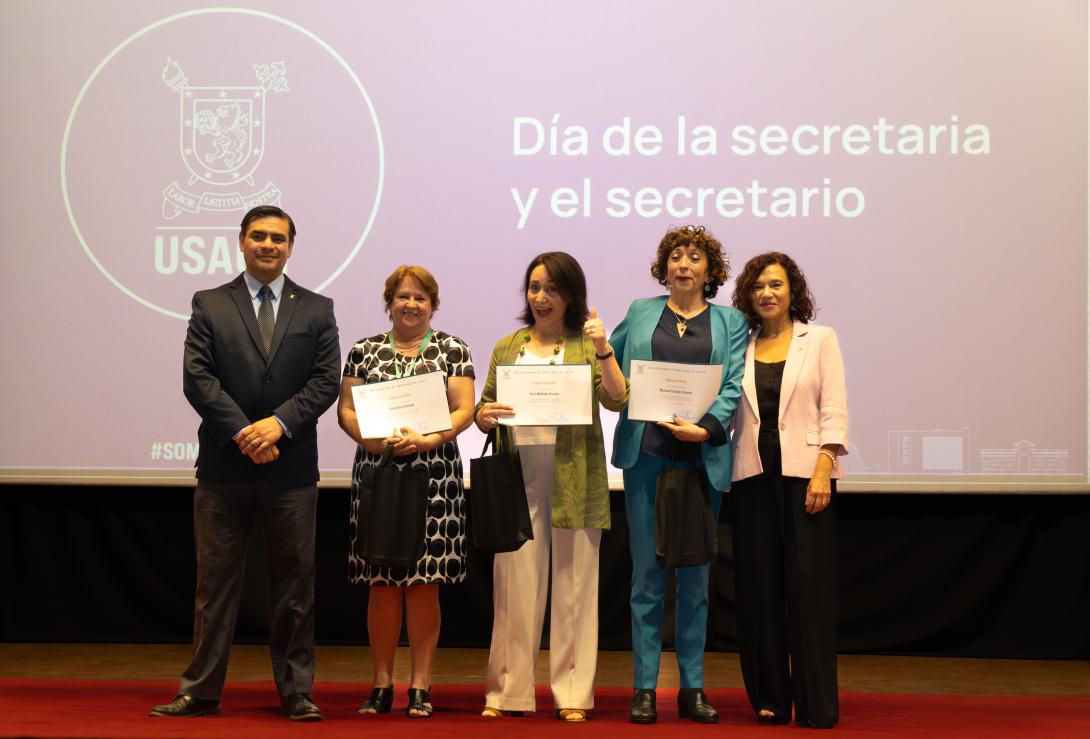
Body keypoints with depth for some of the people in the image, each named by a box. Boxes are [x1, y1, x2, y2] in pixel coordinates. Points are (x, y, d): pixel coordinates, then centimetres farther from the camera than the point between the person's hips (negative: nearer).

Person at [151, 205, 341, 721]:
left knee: (295, 583, 5)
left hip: (291, 467, 1)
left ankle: (296, 692, 13)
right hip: (224, 466, 0)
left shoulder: (316, 309, 9)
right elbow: (197, 378, -3)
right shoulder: (209, 305, 7)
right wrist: (243, 433, -13)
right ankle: (201, 691, 11)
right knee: (215, 581, 4)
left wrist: (279, 423, -14)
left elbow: (326, 381, 0)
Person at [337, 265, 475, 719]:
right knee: (381, 584, 2)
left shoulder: (453, 350, 6)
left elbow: (464, 410, 0)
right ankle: (381, 685, 10)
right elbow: (345, 409, 7)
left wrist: (427, 440, -16)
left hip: (433, 474, -1)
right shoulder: (364, 351, 11)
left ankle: (421, 686, 6)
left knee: (424, 583, -1)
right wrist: (370, 438, -11)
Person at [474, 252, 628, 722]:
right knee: (515, 584, 3)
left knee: (574, 585, 2)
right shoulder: (507, 348, 14)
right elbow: (484, 408, 15)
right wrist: (483, 417, -7)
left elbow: (616, 401, -8)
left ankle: (572, 693, 10)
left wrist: (602, 348, -18)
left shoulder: (587, 345, 5)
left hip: (573, 482, -2)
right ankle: (508, 691, 11)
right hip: (519, 480, 2)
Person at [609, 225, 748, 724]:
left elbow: (733, 387, -1)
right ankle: (643, 687, 5)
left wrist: (706, 428, -16)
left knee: (695, 575, 5)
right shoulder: (640, 313, 12)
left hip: (702, 458, 0)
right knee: (647, 572, -1)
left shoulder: (730, 322, 9)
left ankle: (693, 687, 12)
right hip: (646, 454, 0)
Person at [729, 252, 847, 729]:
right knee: (759, 587, 4)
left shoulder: (820, 340, 6)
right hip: (754, 475, 3)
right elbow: (726, 409, 9)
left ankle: (816, 704, -2)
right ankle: (769, 698, 11)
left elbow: (834, 412, -1)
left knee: (809, 585, -5)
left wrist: (822, 473, -10)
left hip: (804, 473, -2)